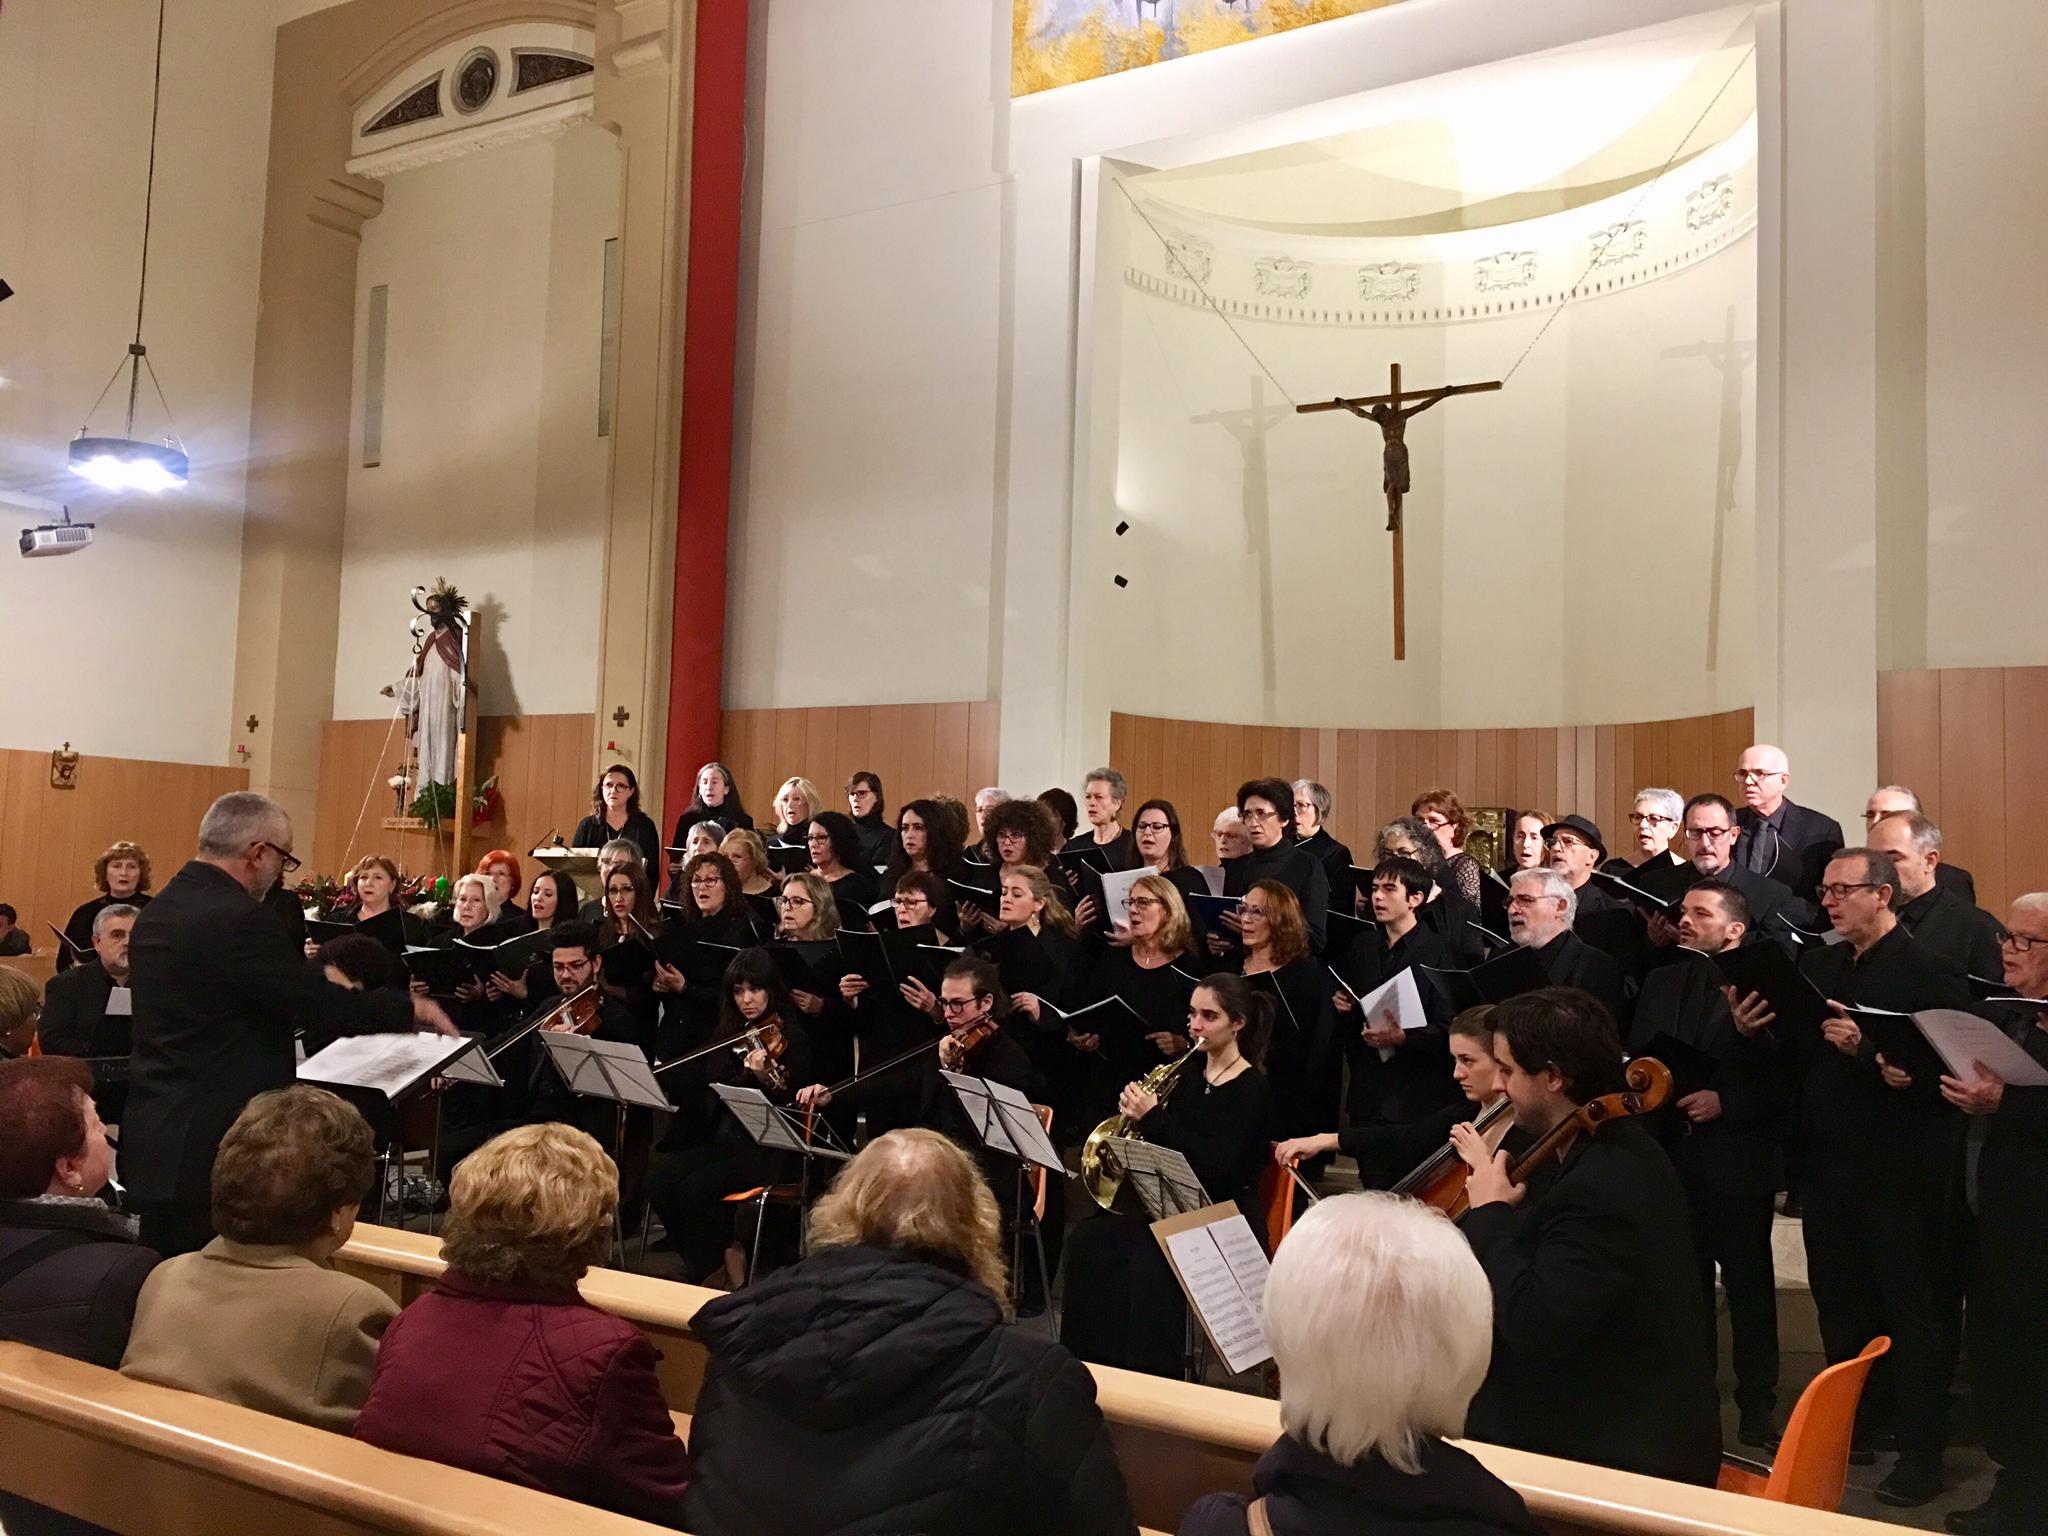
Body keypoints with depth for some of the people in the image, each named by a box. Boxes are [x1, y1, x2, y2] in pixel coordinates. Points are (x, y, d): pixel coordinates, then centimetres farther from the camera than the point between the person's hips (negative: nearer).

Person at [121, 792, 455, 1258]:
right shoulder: (237, 919, -20)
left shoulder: (157, 913, 10)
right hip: (210, 1152, -9)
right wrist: (410, 1008, -2)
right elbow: (321, 1002, -17)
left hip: (154, 1140, 9)